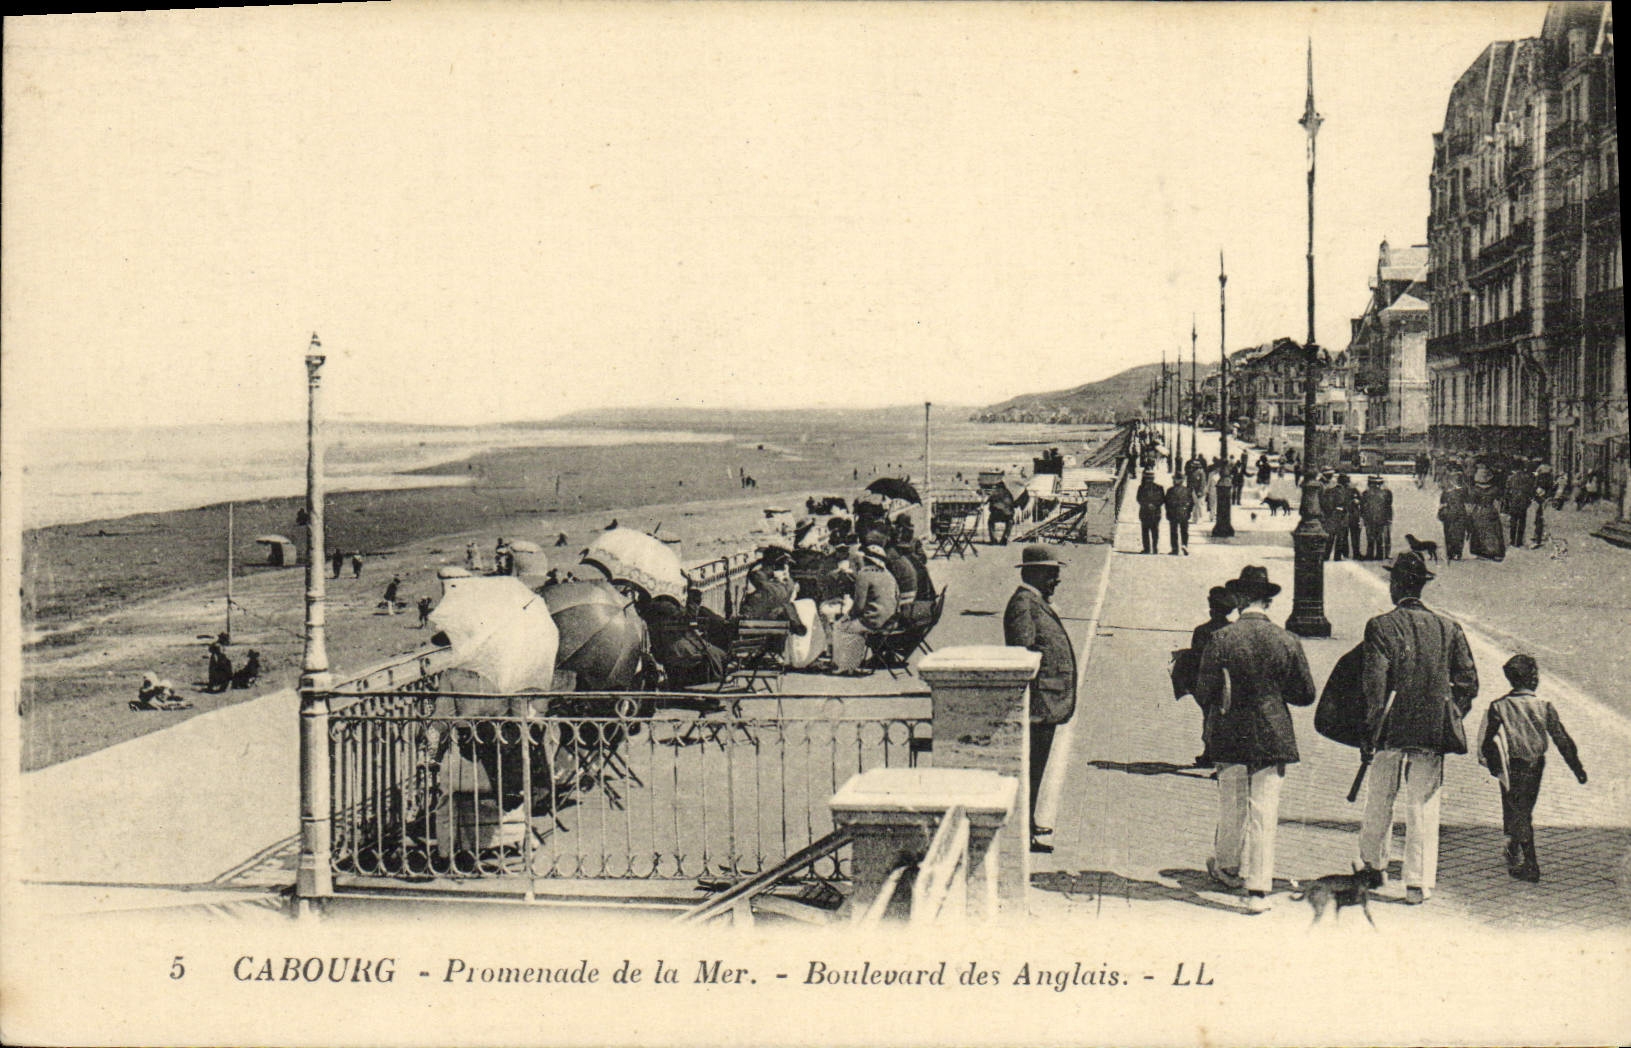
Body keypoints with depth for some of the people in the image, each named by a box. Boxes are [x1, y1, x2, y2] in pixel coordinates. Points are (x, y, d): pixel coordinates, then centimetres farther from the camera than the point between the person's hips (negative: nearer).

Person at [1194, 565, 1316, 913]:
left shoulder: (1221, 639, -9)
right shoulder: (1287, 642, -5)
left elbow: (1204, 691, -7)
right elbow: (1306, 694, 0)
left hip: (1230, 737, 0)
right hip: (1273, 738, 0)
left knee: (1231, 810, 16)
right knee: (1265, 813, 2)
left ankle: (1226, 867, 37)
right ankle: (1258, 889, 2)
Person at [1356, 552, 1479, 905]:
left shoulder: (1380, 627, -8)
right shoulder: (1449, 628, 2)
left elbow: (1374, 686, -11)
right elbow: (1468, 683, 3)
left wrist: (1368, 733, -6)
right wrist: (1451, 718, 16)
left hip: (1391, 729, -2)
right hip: (1433, 730, 2)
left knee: (1379, 801, 16)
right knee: (1424, 807, 5)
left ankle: (1373, 863, 32)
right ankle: (1418, 883, 4)